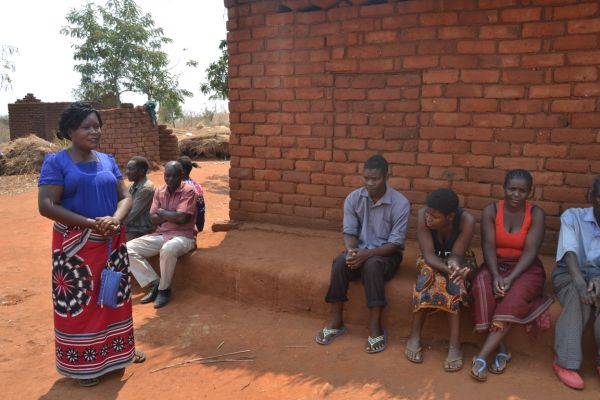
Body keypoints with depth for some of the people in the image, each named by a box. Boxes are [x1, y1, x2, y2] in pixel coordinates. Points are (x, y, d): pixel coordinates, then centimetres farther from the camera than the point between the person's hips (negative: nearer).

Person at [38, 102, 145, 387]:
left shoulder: (108, 160, 7)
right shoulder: (56, 162, -8)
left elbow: (125, 197, 5)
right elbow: (46, 206, -16)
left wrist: (115, 219, -17)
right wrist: (90, 223, -22)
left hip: (112, 241, 5)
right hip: (76, 244, -5)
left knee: (114, 295, 14)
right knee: (79, 300, 3)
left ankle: (118, 350, 32)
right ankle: (82, 364, 20)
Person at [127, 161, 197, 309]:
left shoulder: (188, 191, -10)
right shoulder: (159, 191, 9)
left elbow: (182, 218, -21)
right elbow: (153, 219, 3)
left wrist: (162, 212, -6)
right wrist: (172, 216, -12)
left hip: (183, 236, -6)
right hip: (161, 235, 7)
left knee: (168, 249, -40)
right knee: (128, 248, -10)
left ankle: (164, 289, -14)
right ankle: (155, 283, -2)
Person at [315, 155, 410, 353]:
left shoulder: (400, 203, -15)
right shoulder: (353, 198, -4)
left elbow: (395, 243, -16)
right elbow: (349, 232, -3)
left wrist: (367, 254, -30)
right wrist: (351, 251, -26)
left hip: (387, 254, -3)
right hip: (360, 250, 3)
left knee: (372, 265, -37)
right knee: (340, 262, -29)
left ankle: (375, 328, -29)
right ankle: (336, 321, -17)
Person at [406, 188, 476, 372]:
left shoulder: (466, 220, -29)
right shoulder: (422, 215, -27)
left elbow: (456, 255, -25)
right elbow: (428, 254, -28)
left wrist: (454, 265, -49)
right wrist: (448, 269, -46)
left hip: (459, 260, 0)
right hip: (433, 260, 1)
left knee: (453, 282, -35)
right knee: (428, 274, -34)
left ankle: (455, 344, -32)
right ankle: (415, 336, -25)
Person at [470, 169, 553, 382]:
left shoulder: (536, 214, -6)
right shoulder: (490, 211, -4)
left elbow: (530, 251, -14)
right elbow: (488, 247, -9)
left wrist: (510, 278, -27)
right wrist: (496, 276, -26)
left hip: (525, 268, -1)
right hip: (495, 265, 1)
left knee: (517, 294, -33)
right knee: (483, 288, -32)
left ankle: (482, 356, -34)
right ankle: (502, 350, -23)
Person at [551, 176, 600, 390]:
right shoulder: (572, 217, -6)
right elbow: (570, 252, -22)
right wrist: (579, 282, -40)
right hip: (568, 276, -1)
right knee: (579, 294, -34)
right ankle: (566, 362, -31)